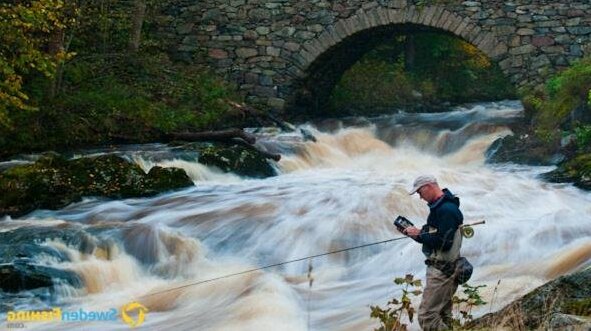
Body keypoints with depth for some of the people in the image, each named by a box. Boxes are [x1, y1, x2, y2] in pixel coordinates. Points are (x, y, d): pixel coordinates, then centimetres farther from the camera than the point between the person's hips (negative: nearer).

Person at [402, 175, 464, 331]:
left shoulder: (446, 210, -20)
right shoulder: (440, 205, 12)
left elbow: (444, 242, -25)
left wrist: (419, 235, -16)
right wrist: (417, 233, 3)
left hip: (442, 270, -11)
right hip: (443, 268, 11)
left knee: (427, 317, -12)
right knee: (443, 314, 16)